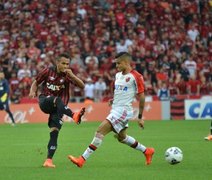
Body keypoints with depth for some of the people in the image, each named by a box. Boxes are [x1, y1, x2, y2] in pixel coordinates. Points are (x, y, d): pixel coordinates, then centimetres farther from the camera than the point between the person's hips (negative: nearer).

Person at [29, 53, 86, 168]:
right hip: (44, 101, -1)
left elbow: (82, 86, -13)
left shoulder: (67, 75, -1)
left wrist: (71, 75, -26)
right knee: (57, 100, -35)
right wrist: (32, 92, -8)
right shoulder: (49, 71, 0)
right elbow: (36, 82, 12)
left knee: (54, 131, -14)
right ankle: (74, 116, -56)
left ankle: (49, 160, -12)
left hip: (59, 107, 1)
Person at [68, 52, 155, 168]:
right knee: (121, 137, 20)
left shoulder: (135, 76, -11)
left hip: (123, 110, -10)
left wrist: (140, 117, -8)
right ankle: (147, 151, 37)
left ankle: (82, 159, -20)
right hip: (115, 109, 10)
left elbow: (141, 97, -9)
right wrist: (114, 100, 8)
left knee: (100, 131, -18)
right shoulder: (118, 75, 13)